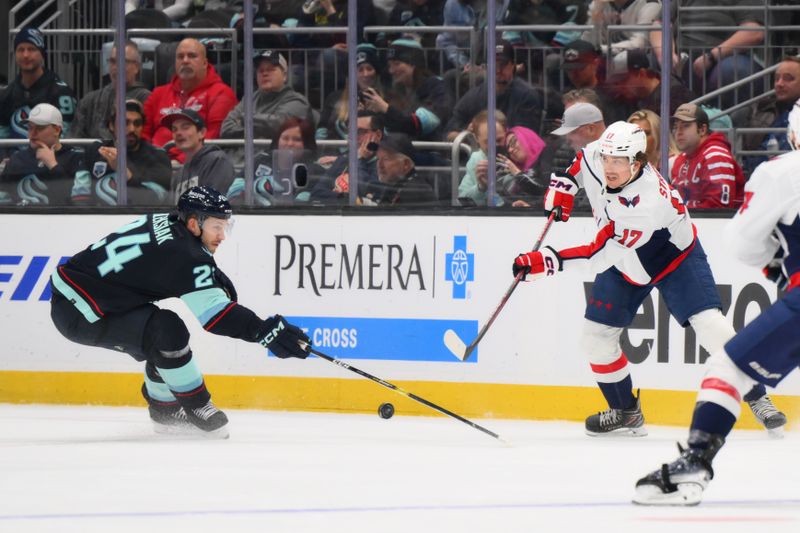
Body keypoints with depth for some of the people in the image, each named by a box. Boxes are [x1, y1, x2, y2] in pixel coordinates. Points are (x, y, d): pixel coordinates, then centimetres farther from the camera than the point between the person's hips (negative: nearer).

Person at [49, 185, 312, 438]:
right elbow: (210, 310, -29)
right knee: (167, 330, -22)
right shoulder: (180, 254, -22)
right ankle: (196, 407, -9)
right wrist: (264, 331, -32)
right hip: (78, 313, -10)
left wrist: (215, 276, 9)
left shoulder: (164, 223, 5)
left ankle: (165, 410, 29)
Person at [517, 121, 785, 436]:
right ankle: (625, 413, 19)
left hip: (674, 259, -7)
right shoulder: (594, 157, -21)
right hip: (624, 267, 7)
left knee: (709, 325, -21)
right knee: (595, 336, 1)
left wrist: (548, 261, -43)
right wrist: (563, 185, -6)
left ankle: (758, 399, -6)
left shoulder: (647, 203, -41)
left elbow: (600, 255, -40)